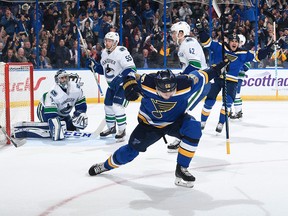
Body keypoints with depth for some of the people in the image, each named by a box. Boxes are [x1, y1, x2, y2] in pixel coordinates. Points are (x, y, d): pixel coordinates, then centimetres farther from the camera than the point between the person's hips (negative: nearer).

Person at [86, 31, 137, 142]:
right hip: (112, 85, 8)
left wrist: (119, 79, -33)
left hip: (124, 84, -8)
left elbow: (131, 69, -26)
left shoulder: (121, 52, -21)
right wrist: (93, 65, 0)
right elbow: (103, 69, 17)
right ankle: (111, 127, 32)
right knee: (108, 106, 12)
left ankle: (122, 130, -4)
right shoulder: (104, 53, 6)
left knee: (117, 106, -17)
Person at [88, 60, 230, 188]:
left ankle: (181, 169, -18)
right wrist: (129, 86, -32)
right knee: (132, 150, 3)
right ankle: (106, 165, 35)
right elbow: (130, 78, -12)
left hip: (176, 121, 0)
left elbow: (201, 76, -12)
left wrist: (218, 68, -13)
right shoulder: (146, 83, -31)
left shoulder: (185, 84, -31)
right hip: (150, 123, 0)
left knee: (194, 127, -30)